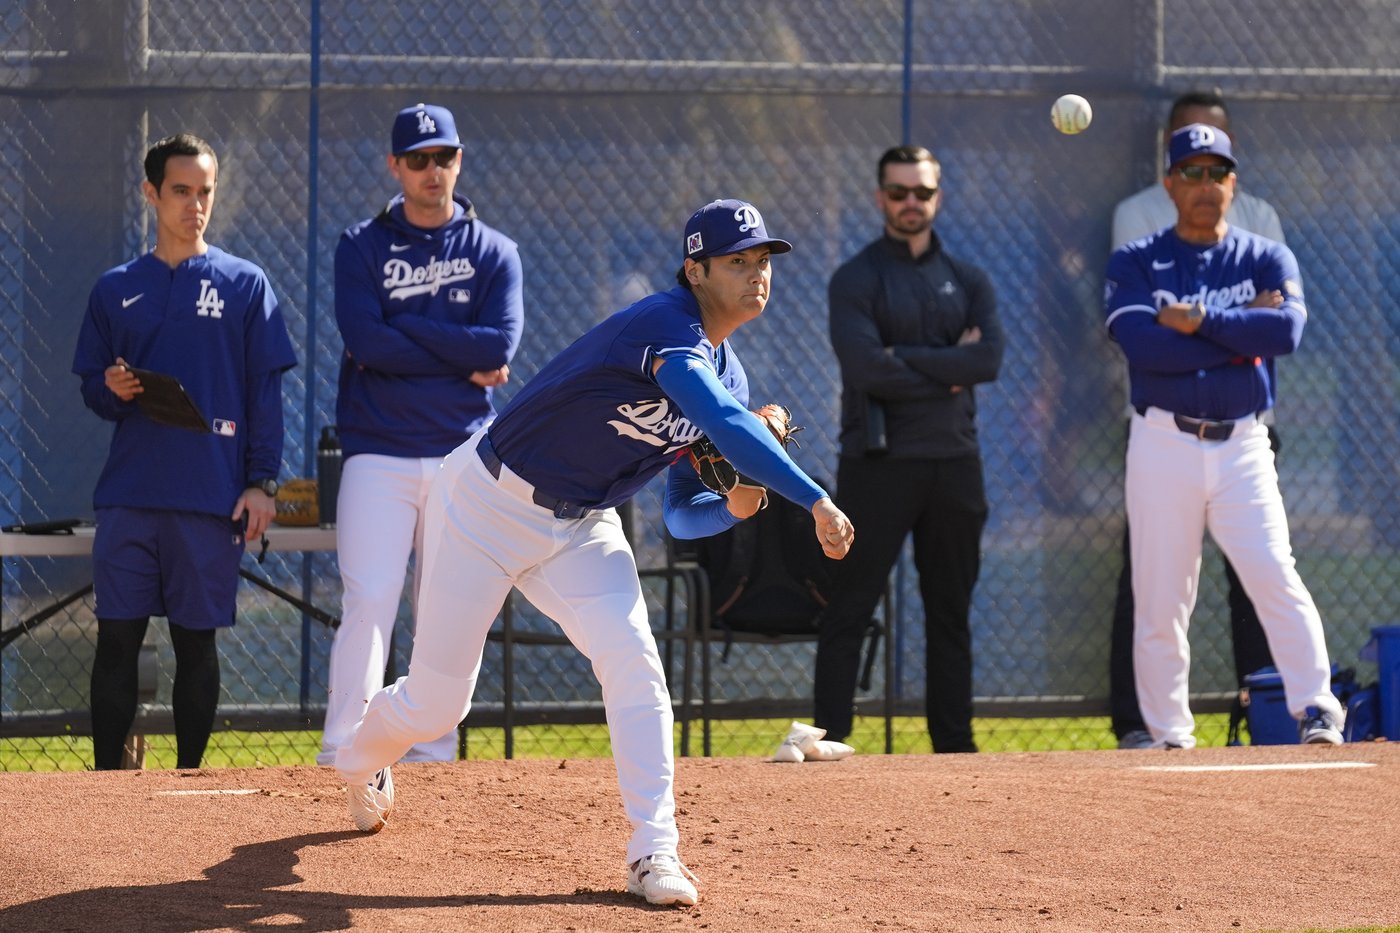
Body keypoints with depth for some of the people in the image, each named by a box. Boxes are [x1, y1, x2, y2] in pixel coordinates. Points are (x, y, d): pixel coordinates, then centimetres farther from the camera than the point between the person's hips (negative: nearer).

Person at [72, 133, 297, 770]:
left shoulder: (244, 285, 5)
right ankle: (106, 779, 3)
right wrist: (111, 390, -9)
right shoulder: (116, 289, 11)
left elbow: (266, 390, 3)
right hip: (128, 494, 2)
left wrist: (261, 481, -5)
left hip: (211, 498, -2)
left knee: (196, 640, 2)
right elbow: (92, 387, 15)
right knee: (117, 637, -1)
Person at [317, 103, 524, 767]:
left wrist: (401, 327, -8)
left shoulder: (493, 253, 9)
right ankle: (341, 756, -11)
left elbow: (500, 346, -7)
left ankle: (432, 757, 9)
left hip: (463, 458, 2)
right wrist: (463, 361, -8)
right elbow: (366, 342, -10)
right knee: (368, 601, -12)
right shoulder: (362, 248, 5)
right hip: (379, 456, -2)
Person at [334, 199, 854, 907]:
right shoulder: (665, 329, -27)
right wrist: (815, 501, -49)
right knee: (435, 703, 4)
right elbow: (728, 423, -45)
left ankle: (654, 852, -14)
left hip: (581, 528, 7)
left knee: (634, 662, -17)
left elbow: (681, 515, 7)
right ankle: (362, 762, 39)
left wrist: (732, 507, -15)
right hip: (486, 504, -7)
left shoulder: (726, 375, 0)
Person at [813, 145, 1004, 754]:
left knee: (950, 611, 9)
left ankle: (954, 743, 14)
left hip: (954, 462, 4)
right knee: (850, 608, -6)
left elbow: (989, 359, -5)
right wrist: (948, 371, -8)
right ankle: (830, 742, -7)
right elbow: (867, 369, -15)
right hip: (878, 460, -4)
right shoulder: (856, 279, 0)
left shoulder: (967, 281, 13)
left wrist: (907, 358, -11)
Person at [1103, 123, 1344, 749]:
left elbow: (1287, 329, -12)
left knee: (1274, 575, -16)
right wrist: (1243, 330, -10)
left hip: (1243, 446, 0)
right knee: (1160, 601, 1)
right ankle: (1169, 738, 10)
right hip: (1164, 445, 0)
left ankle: (1316, 711, -16)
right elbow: (1143, 345, -14)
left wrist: (1201, 320, -13)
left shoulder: (1268, 259, 9)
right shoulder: (1134, 264, 5)